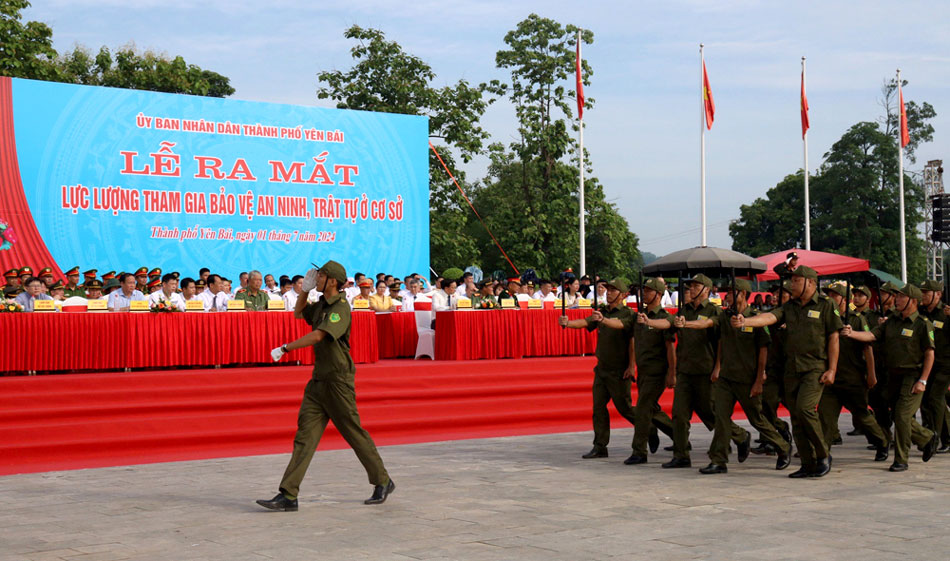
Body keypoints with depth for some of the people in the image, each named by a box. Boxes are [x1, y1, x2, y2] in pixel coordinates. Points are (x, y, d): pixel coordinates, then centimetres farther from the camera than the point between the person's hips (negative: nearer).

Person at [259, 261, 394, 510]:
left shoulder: (341, 308, -15)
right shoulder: (321, 305, 13)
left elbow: (317, 335, -26)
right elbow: (298, 314, 32)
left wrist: (284, 348, -21)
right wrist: (305, 290, 15)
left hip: (338, 382, -8)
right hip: (318, 380, 8)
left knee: (355, 434, 2)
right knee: (305, 435, 0)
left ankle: (383, 482, 20)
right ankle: (288, 495, -3)